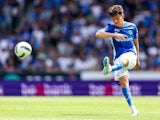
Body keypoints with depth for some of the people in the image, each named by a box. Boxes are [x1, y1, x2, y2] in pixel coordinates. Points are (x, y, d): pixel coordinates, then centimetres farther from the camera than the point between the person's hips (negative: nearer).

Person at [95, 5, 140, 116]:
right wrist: (115, 35, -26)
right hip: (118, 58, 2)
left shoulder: (132, 27, 6)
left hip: (130, 54, -2)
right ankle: (133, 108, -9)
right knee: (123, 81, -12)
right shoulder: (111, 27, 1)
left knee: (124, 60, -38)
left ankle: (110, 69, -70)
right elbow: (98, 34, -17)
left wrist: (137, 59, 26)